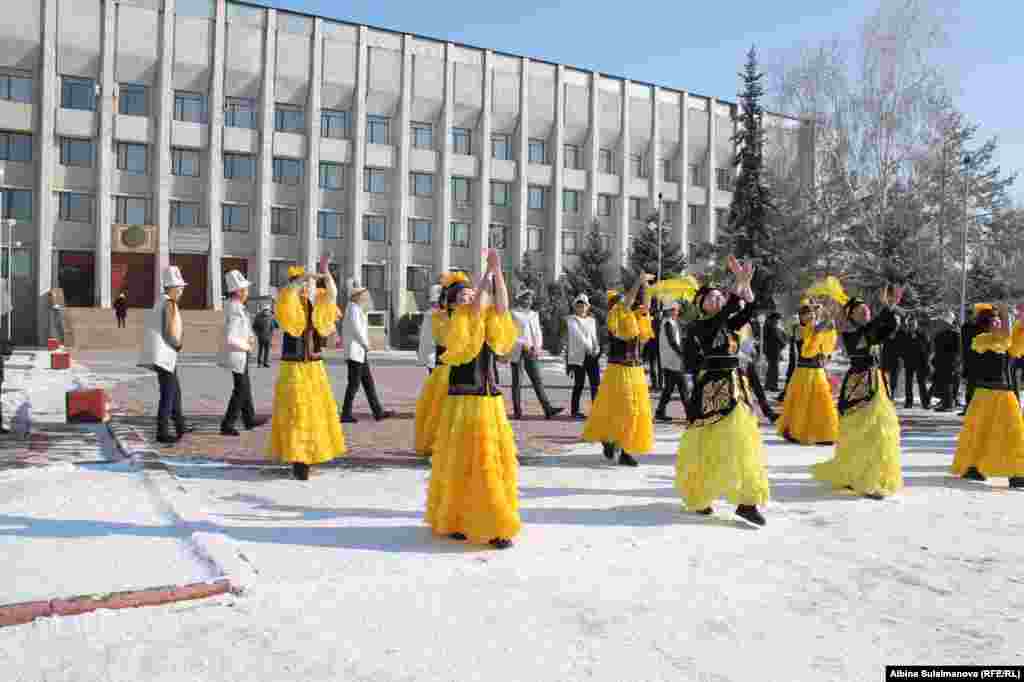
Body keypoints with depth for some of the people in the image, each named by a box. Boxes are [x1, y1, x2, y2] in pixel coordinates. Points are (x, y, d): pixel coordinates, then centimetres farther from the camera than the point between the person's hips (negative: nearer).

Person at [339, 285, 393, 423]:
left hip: (360, 353, 10)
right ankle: (346, 414, 1)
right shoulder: (354, 309, -12)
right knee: (354, 384, -5)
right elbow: (357, 330, -20)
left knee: (369, 383, 9)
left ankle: (378, 412, 12)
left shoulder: (357, 310, 17)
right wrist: (366, 345, -8)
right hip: (355, 352, -10)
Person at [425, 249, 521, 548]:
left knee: (495, 462, 6)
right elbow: (474, 307, -18)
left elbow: (501, 306, -5)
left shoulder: (487, 326, 11)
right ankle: (454, 521, 13)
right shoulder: (453, 328, -4)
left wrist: (498, 271, -12)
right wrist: (487, 271, -17)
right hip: (464, 403, -5)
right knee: (462, 463, -1)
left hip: (491, 402, 6)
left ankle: (491, 524, 17)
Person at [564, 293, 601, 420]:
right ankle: (575, 410, 5)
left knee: (596, 383, 0)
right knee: (579, 384, -3)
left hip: (592, 355, 5)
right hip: (578, 356, -5)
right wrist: (588, 346, -21)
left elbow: (594, 336, 14)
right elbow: (577, 334, -11)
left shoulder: (592, 320, 18)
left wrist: (597, 348, -4)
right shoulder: (571, 320, 2)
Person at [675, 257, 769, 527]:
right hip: (712, 386, -6)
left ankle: (746, 501, 4)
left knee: (740, 440, 1)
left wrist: (746, 282, -14)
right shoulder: (700, 326, -7)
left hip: (735, 386, 6)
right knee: (709, 443, 1)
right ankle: (698, 495, 19)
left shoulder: (729, 324, 12)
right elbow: (726, 312, -21)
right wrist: (739, 281, -20)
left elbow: (749, 309, -1)